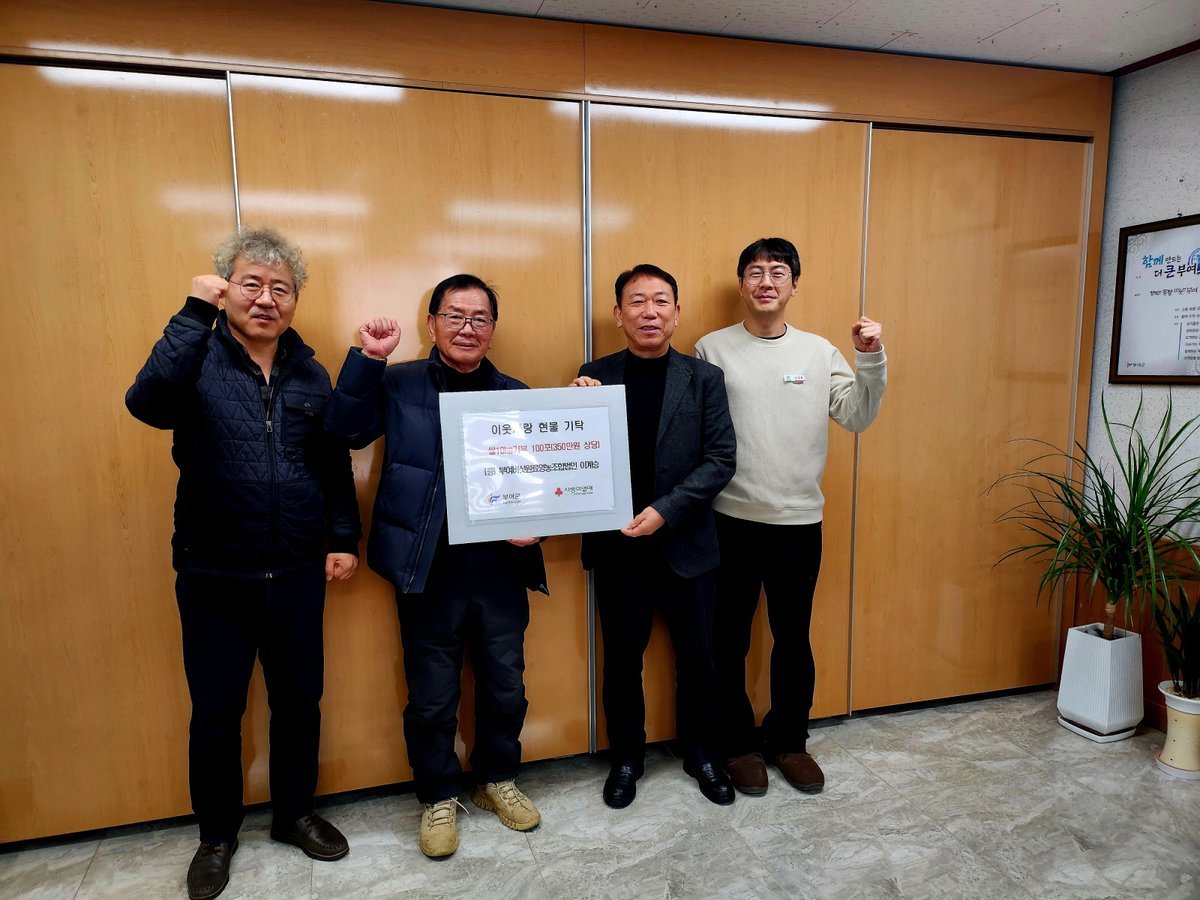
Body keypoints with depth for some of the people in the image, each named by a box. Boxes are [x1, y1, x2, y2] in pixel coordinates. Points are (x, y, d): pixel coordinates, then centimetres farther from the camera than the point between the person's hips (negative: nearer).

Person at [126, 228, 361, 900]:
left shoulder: (309, 372, 5)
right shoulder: (198, 360, -6)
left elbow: (335, 463, 8)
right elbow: (148, 401, -29)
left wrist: (344, 537, 3)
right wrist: (196, 312, -29)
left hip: (297, 574, 3)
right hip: (215, 577, -2)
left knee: (299, 703, 16)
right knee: (216, 714, 13)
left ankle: (296, 814, 39)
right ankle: (218, 835, 36)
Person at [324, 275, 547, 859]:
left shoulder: (516, 395, 7)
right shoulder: (399, 384, 0)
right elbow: (346, 430, -14)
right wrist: (369, 358, -21)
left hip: (501, 567, 3)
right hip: (429, 570, -2)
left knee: (505, 686, 17)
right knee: (432, 696, 12)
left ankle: (497, 779, 42)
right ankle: (438, 797, 36)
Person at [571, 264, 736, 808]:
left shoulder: (703, 378, -1)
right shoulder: (594, 376, -1)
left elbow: (721, 458, -6)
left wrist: (665, 510, -16)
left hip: (687, 543, 0)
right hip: (617, 546, 0)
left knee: (697, 659, 14)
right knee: (622, 659, 14)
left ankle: (699, 752, 39)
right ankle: (626, 758, 37)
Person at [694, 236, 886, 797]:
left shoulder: (819, 351, 5)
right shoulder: (712, 349, -2)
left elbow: (857, 418, 2)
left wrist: (870, 360, -10)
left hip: (799, 521, 2)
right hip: (731, 520, -2)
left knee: (793, 639, 14)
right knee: (730, 640, 10)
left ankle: (788, 740, 34)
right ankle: (739, 742, 30)